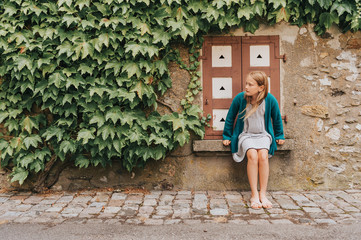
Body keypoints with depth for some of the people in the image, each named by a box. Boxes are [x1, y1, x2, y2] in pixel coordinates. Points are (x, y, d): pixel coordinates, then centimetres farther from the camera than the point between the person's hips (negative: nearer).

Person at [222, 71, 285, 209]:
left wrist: (279, 136, 19)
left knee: (263, 155, -31)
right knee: (252, 155, -31)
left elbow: (277, 119, 11)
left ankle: (263, 194, -21)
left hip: (263, 135, 1)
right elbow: (230, 117, 7)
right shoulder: (240, 98, -9)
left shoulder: (270, 100, -8)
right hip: (245, 135, 0)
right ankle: (254, 195, -25)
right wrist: (227, 136, 11)